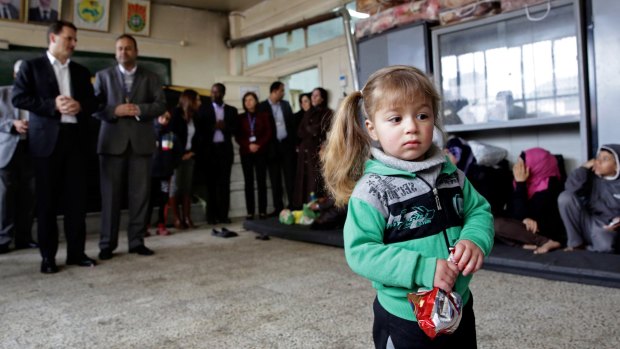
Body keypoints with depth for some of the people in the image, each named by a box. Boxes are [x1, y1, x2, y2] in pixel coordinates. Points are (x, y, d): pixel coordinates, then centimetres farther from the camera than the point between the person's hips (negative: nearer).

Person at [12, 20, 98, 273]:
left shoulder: (81, 71, 19)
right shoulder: (32, 66, 6)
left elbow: (93, 102, 14)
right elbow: (18, 98, -5)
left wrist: (80, 106, -8)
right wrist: (53, 105, -15)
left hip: (75, 138, 4)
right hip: (46, 140, -3)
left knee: (77, 197, 2)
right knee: (47, 199, 1)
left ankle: (76, 251, 10)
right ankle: (48, 256, 8)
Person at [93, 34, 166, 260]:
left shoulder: (150, 78, 14)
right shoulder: (103, 76, 14)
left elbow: (161, 105, 2)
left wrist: (139, 110, -13)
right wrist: (115, 110, -12)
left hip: (141, 141, 1)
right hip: (112, 141, 0)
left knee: (140, 194, 1)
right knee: (111, 194, 0)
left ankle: (136, 241, 8)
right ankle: (107, 244, 6)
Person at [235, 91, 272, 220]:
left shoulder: (263, 115, 9)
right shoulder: (241, 117, 10)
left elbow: (268, 133, 2)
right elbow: (237, 136, 5)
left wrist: (259, 145, -12)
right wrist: (248, 145, -11)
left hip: (260, 152, -1)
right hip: (246, 153, 1)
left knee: (261, 181, -3)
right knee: (248, 182, -1)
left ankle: (262, 211, 0)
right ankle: (250, 211, 1)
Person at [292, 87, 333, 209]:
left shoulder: (327, 113, 1)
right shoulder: (308, 113, 20)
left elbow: (321, 130, -7)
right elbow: (300, 132, 14)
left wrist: (307, 129, 3)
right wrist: (312, 131, 0)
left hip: (319, 150, -6)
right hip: (305, 150, 6)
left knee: (317, 178, -10)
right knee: (305, 178, 1)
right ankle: (305, 204, 4)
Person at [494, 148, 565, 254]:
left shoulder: (548, 187, -21)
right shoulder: (531, 182, 1)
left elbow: (521, 214, -23)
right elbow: (510, 211, -1)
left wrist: (520, 183, -24)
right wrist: (525, 218, -23)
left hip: (549, 230, -7)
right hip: (532, 226, 8)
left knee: (497, 225, -25)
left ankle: (546, 242, -17)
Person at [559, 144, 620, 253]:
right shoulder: (592, 176, 2)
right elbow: (571, 187, -18)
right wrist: (585, 167, -13)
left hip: (607, 227, -3)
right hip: (587, 223, 3)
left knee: (604, 246, -40)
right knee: (565, 197, -23)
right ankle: (576, 242, -10)